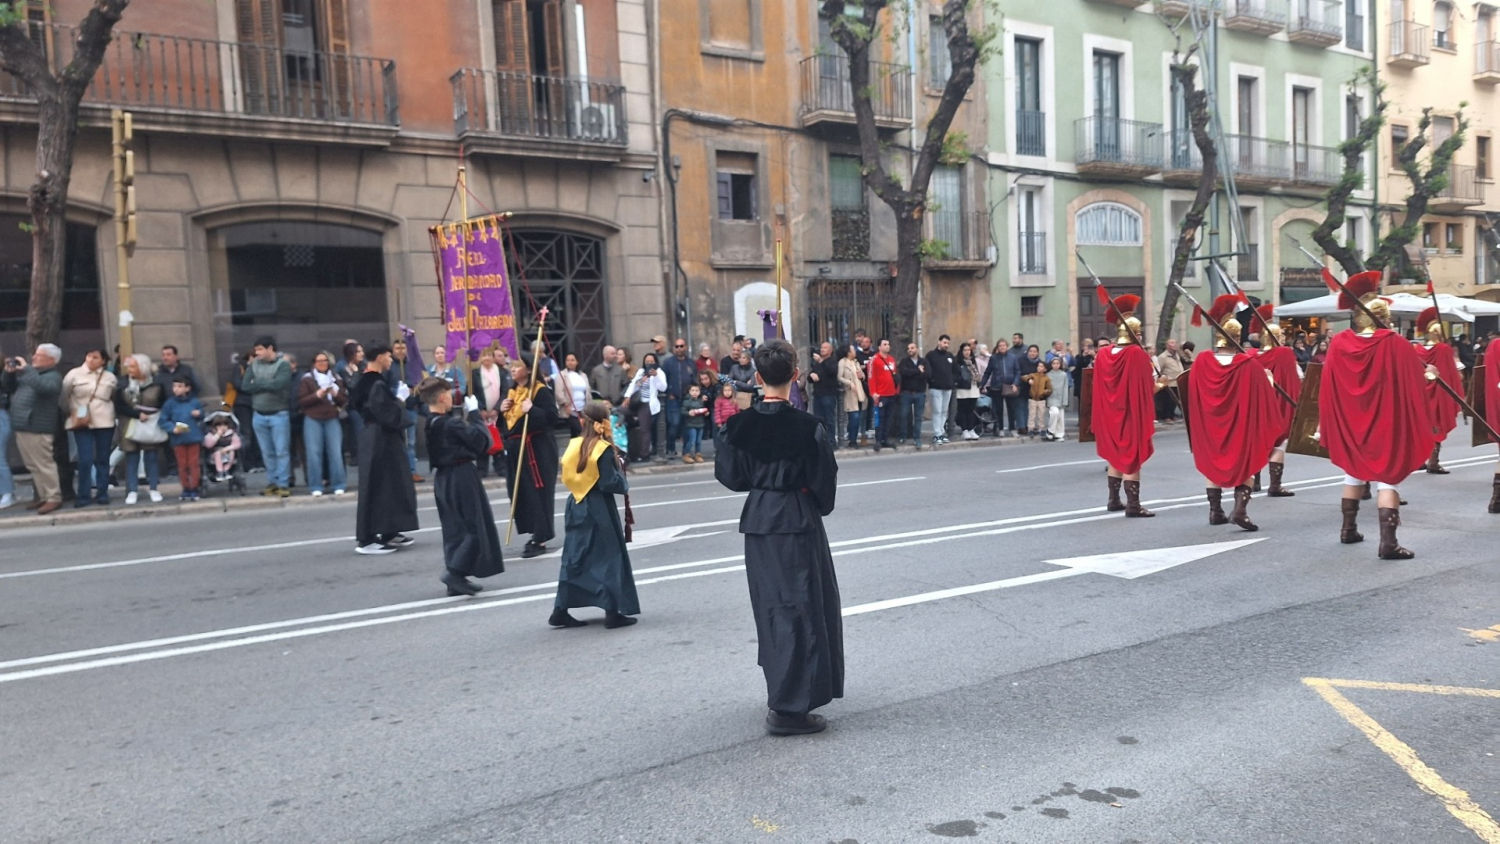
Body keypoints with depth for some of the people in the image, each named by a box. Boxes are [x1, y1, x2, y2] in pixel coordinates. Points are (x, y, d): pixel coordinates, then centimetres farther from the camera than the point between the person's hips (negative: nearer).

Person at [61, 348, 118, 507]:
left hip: (104, 422, 2)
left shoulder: (110, 377, 6)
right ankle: (84, 495, 0)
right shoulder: (74, 374, 1)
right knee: (85, 460, -8)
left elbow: (117, 398, 14)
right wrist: (71, 413, -1)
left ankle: (102, 493, 13)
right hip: (81, 423, -2)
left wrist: (108, 411, 5)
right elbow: (64, 396, 3)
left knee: (103, 459, 6)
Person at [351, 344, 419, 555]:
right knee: (376, 486, -6)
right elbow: (386, 413, -25)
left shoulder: (367, 381, 11)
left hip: (380, 438, 10)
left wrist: (396, 403, 12)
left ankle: (388, 533, 24)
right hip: (380, 439, -10)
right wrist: (400, 404, -7)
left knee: (389, 484, 16)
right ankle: (366, 539, -2)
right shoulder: (376, 384, -19)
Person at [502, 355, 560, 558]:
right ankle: (537, 532, 22)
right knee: (520, 493, 10)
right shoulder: (511, 392, 15)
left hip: (537, 448, -8)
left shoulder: (540, 390, -9)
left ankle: (540, 539, 0)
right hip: (514, 447, 8)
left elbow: (553, 417, -18)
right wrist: (502, 410, 2)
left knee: (538, 493, -6)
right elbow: (503, 423, 21)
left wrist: (532, 410, -27)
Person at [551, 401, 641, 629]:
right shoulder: (605, 450, -15)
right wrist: (621, 474, -1)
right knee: (610, 558, 3)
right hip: (599, 509, -6)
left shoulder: (573, 446, 4)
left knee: (573, 558, 13)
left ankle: (560, 610, 14)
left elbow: (567, 477, 9)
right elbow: (610, 483, -18)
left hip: (576, 506, 6)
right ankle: (613, 612, 5)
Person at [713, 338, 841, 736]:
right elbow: (824, 480, -8)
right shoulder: (808, 427, -15)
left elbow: (731, 476, 1)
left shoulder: (739, 426, -5)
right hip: (798, 521, -5)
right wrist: (819, 506, 11)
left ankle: (780, 690, 34)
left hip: (758, 521, 5)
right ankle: (789, 707, 2)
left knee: (772, 605, 19)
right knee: (801, 607, 2)